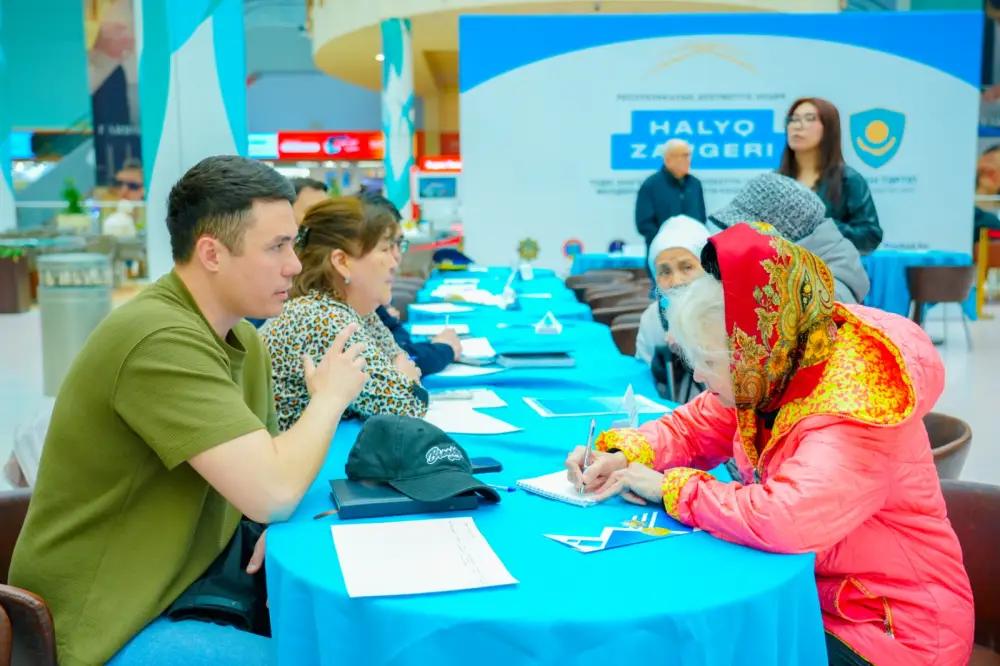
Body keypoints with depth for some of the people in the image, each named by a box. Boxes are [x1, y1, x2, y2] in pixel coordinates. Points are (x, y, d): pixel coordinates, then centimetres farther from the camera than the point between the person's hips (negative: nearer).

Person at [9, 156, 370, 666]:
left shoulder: (243, 340, 4)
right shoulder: (160, 339, -26)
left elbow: (264, 467, 14)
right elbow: (271, 492, -31)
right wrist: (329, 397, -14)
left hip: (186, 584, 8)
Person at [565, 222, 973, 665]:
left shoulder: (854, 410, -30)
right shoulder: (769, 375, -5)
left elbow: (785, 521, -43)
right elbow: (694, 427, 10)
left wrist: (670, 487, -28)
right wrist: (625, 455, -10)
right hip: (801, 591, 7)